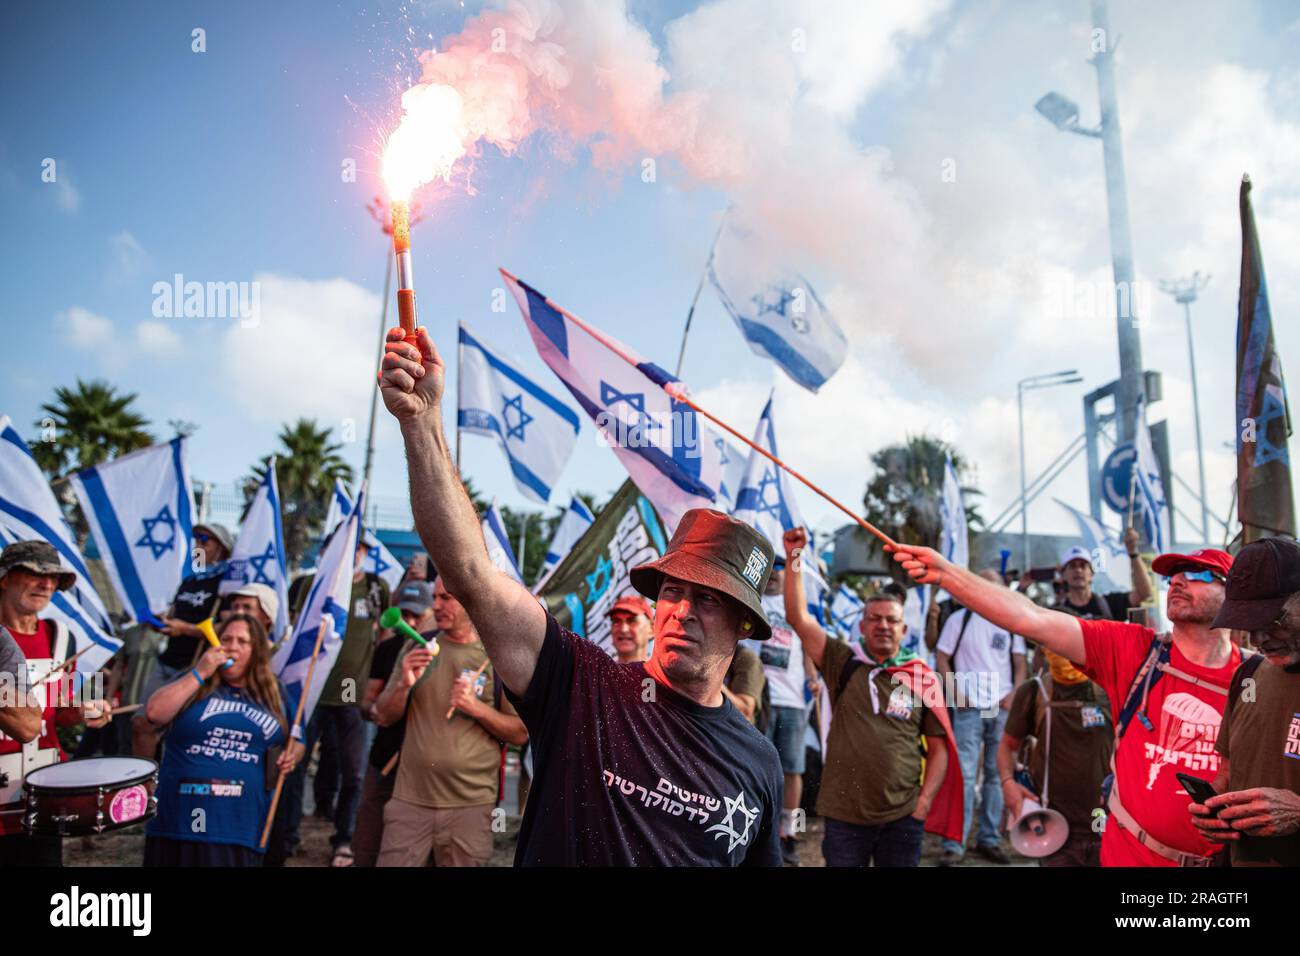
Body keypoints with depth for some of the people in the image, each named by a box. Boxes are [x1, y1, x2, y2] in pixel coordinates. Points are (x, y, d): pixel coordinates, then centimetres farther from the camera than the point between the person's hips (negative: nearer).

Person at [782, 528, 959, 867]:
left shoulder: (923, 679, 1)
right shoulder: (842, 663, 0)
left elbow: (939, 748, 6)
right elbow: (798, 617, -7)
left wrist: (924, 803, -3)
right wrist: (793, 558, -14)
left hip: (903, 817, 1)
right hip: (844, 814, 0)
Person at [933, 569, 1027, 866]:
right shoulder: (959, 619, 2)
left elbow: (1020, 664, 11)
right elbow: (941, 659, 2)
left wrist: (1014, 695, -4)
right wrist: (955, 692, -9)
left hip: (1002, 708, 3)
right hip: (969, 708, -3)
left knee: (997, 774, 8)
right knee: (964, 775, -6)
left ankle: (989, 840, 18)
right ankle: (954, 844, -3)